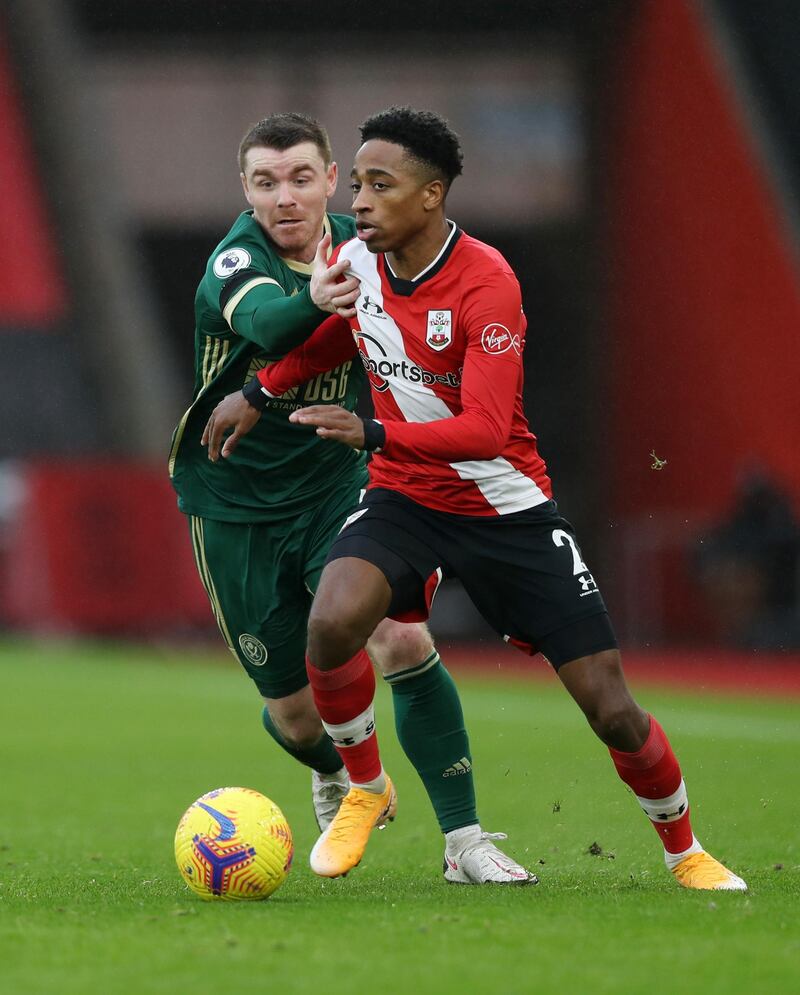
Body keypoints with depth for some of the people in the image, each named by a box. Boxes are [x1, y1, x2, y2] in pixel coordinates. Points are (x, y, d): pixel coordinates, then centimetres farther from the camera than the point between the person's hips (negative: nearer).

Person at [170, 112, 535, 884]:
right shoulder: (235, 262, -20)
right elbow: (265, 323, -45)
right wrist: (314, 302, -67)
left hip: (335, 487, 2)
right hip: (236, 508, -2)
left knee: (404, 641, -21)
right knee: (294, 712, 5)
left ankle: (465, 842, -12)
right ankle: (332, 774, 43)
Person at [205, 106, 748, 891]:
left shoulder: (486, 283, -23)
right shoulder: (355, 262, -5)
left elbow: (487, 429, -30)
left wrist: (373, 434, -39)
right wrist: (259, 393, 20)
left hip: (506, 508, -3)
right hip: (403, 498, 3)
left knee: (609, 707, -5)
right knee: (332, 621, -29)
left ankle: (684, 852, 21)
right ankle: (365, 791, -3)